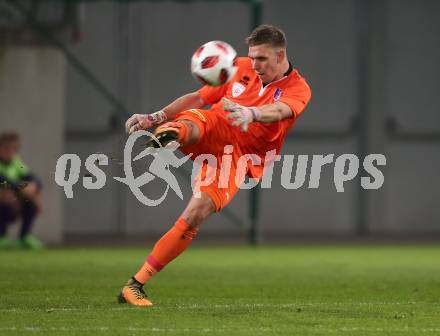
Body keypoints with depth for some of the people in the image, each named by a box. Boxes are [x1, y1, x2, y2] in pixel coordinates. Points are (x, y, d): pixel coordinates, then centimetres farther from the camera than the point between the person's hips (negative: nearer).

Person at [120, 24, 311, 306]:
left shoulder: (298, 89, -4)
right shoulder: (240, 68, 8)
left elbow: (279, 110, -27)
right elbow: (198, 98, 12)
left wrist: (251, 113, -49)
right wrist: (155, 117, 1)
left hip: (239, 157, -3)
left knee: (196, 215, -19)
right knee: (193, 121, -34)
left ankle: (135, 285, -14)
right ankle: (167, 135, -72)